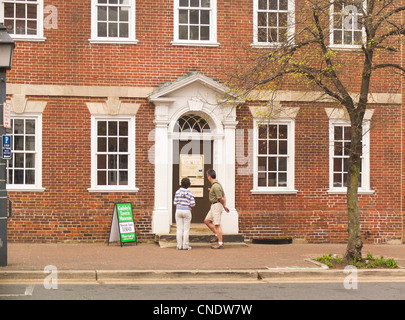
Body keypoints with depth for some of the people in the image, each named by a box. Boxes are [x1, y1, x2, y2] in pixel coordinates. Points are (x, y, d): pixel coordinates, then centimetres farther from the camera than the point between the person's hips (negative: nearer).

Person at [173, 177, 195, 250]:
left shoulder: (178, 192, -2)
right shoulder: (190, 193, -6)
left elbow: (175, 203, 0)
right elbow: (192, 204, -9)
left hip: (178, 211, 2)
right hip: (186, 211, -2)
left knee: (179, 229, 4)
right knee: (186, 229, 4)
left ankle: (179, 245, 3)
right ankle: (185, 246, 2)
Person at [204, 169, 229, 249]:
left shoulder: (215, 186, -20)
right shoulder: (216, 184, 12)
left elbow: (221, 198, -19)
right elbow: (224, 197, 17)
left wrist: (224, 206, -1)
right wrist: (225, 206, 12)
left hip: (217, 205, -10)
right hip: (213, 206, 10)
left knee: (217, 225, -7)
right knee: (206, 221, 13)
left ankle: (220, 243, -5)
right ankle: (216, 235, 17)